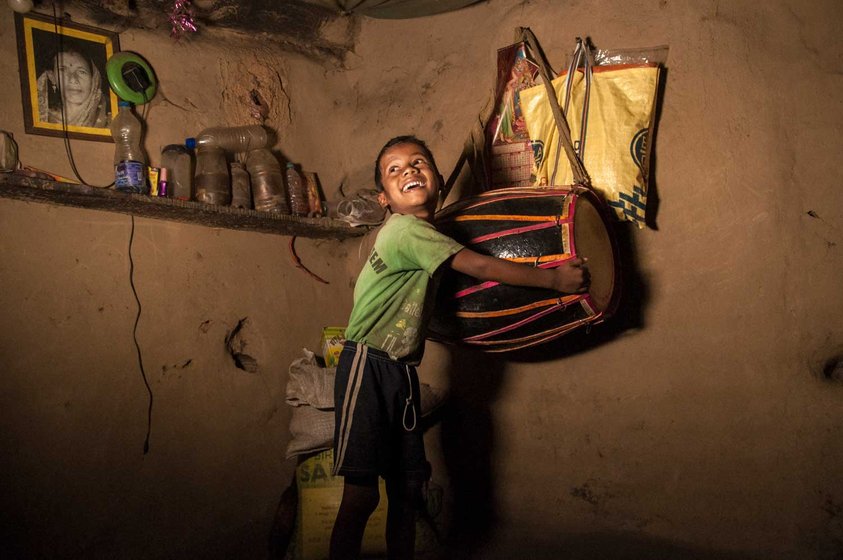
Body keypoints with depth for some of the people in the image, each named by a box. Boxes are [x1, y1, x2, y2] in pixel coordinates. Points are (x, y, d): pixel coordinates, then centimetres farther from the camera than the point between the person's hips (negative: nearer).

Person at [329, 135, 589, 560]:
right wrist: (556, 278, -9)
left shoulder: (424, 235, 14)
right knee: (361, 494, -8)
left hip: (402, 371, 9)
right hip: (368, 367, -9)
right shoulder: (405, 230, -13)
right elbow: (482, 268, -15)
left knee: (407, 489, 11)